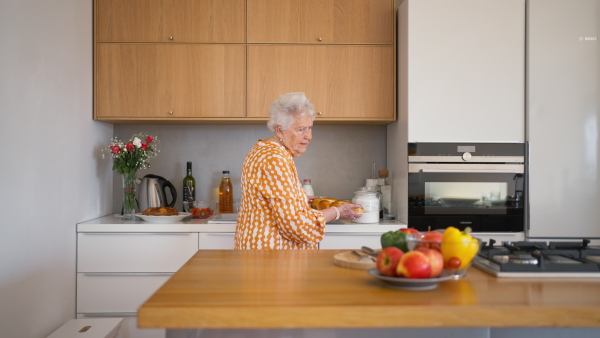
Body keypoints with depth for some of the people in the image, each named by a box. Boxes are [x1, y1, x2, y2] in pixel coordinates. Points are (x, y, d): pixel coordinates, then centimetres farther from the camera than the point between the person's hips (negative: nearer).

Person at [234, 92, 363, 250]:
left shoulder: (262, 150, 10)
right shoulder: (275, 160, -23)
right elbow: (293, 222, -25)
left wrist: (301, 199, 18)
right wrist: (337, 212, -15)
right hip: (270, 250, -10)